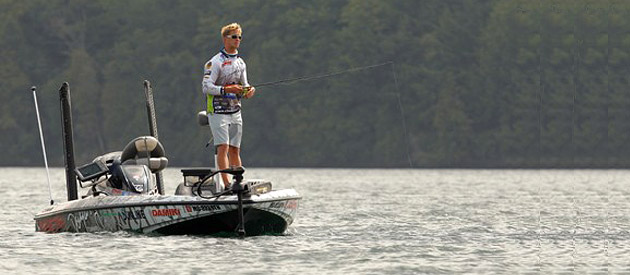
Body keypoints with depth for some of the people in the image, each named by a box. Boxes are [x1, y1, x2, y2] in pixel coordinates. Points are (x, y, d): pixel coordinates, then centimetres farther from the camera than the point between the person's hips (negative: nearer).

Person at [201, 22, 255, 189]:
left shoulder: (240, 63, 16)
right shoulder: (215, 62, -8)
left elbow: (244, 87, 20)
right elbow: (206, 86, -15)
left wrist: (249, 91, -4)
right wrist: (226, 89, -26)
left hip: (235, 111, 7)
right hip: (218, 111, -7)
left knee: (235, 150, 8)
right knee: (223, 147, -15)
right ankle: (226, 184, -21)